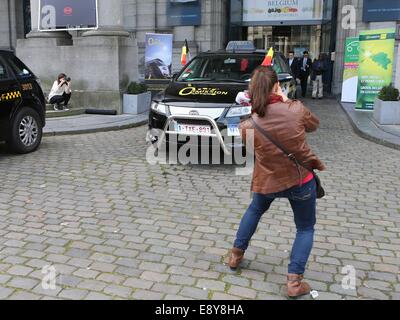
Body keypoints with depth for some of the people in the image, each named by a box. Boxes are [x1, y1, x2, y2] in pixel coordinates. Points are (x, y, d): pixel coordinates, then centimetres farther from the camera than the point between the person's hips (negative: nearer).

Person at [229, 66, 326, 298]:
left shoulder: (248, 126, -14)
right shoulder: (296, 109, -17)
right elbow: (314, 125, 5)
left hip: (267, 182, 2)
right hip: (301, 179, -1)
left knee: (254, 211, 32)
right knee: (305, 228, 18)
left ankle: (236, 255, 40)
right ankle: (294, 282, 10)